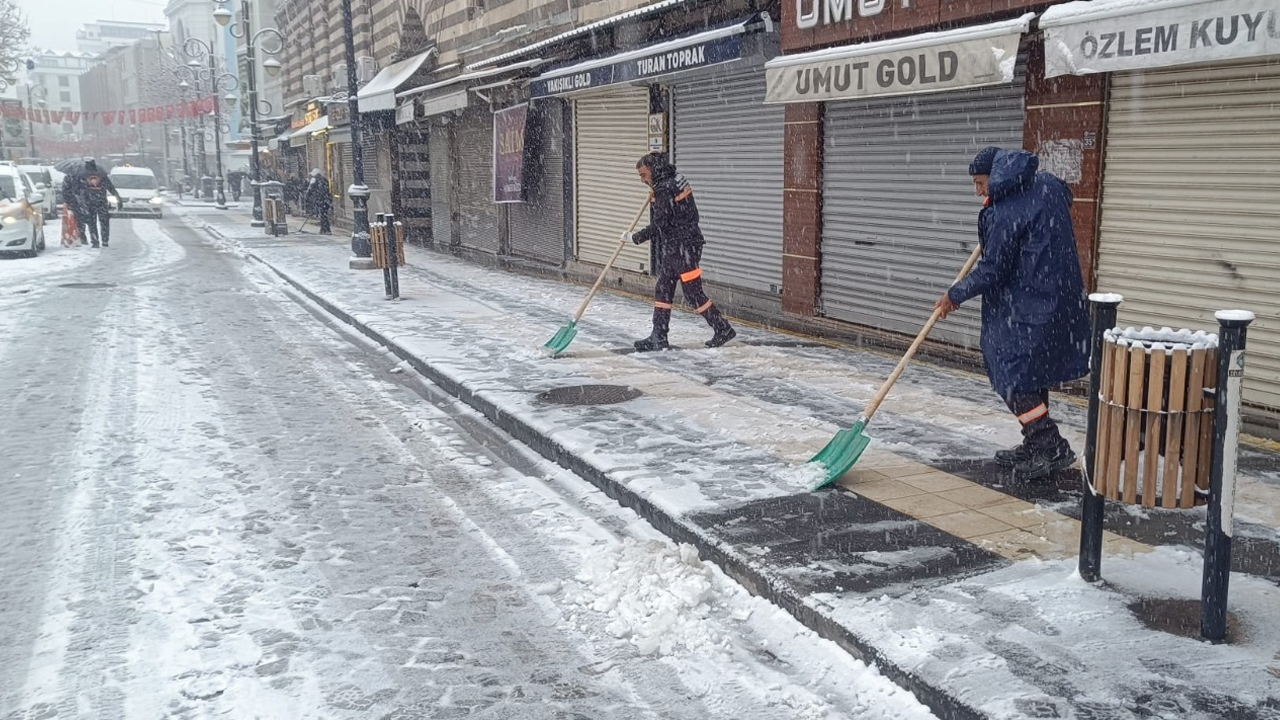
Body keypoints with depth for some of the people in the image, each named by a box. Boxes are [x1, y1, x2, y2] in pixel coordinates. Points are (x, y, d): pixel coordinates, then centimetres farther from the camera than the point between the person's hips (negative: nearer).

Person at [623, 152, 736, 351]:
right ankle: (658, 337, 13)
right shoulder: (675, 181, 11)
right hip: (672, 248, 10)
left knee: (693, 293, -4)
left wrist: (634, 237, -11)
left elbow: (659, 226, -21)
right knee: (662, 290, 10)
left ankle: (723, 329, 7)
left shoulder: (665, 190, -19)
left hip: (683, 248, -10)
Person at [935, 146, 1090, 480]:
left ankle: (1052, 449, -3)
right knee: (1032, 376, 18)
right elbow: (1066, 196, 33)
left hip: (1026, 312, -10)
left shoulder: (1004, 215, -19)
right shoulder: (1049, 186, 7)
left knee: (1014, 379, -2)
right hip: (1060, 300, 10)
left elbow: (993, 271, -16)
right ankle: (1035, 446, 26)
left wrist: (955, 295, -2)